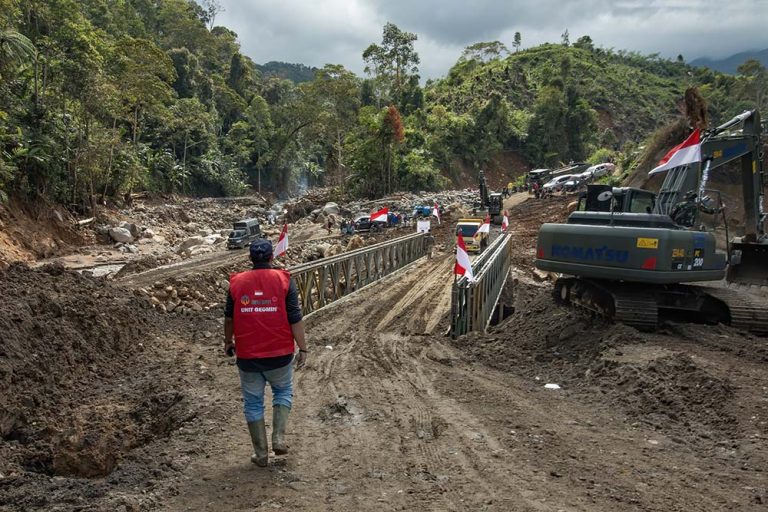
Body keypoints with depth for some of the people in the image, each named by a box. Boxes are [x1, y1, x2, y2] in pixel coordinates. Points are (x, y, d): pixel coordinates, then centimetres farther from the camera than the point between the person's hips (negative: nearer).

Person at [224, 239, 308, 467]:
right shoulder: (284, 280, -8)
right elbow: (295, 319, -10)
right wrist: (302, 348, -1)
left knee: (253, 403, 15)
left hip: (247, 355, 1)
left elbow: (229, 318, 9)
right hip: (279, 354, -1)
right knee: (283, 392, 23)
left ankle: (261, 453, 22)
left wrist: (228, 342, 26)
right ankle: (278, 438, 10)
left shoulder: (237, 282, -1)